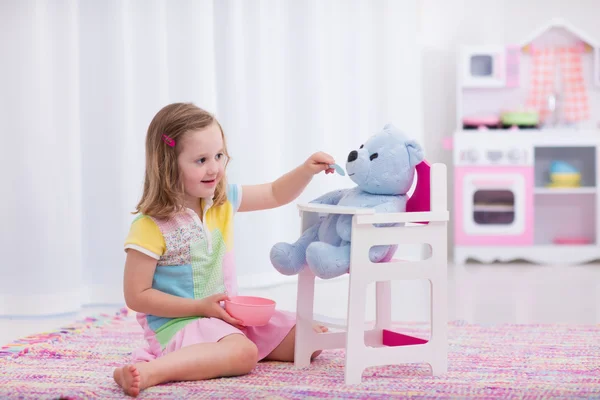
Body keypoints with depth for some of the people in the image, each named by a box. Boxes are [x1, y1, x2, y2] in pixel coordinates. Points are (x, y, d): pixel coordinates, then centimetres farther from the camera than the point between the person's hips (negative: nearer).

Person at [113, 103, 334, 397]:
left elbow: (276, 195, 13)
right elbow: (136, 296, -16)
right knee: (243, 353, -38)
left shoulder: (222, 201, 1)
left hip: (228, 315, 7)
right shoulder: (150, 227, -18)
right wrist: (201, 306, -20)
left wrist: (307, 169, -8)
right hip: (179, 321, -7)